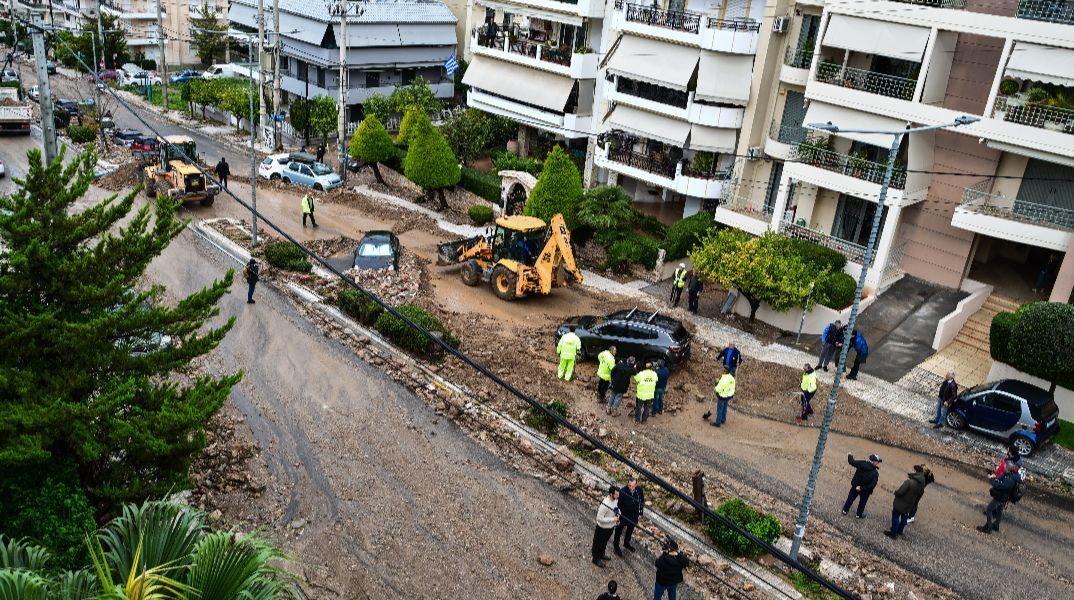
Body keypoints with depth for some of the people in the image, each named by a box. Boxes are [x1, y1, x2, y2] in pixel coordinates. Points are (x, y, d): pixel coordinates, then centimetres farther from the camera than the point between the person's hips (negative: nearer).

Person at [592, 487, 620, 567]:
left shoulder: (615, 500, -12)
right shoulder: (605, 504, -37)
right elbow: (599, 518, -31)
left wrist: (617, 515, -9)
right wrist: (612, 519, -30)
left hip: (611, 526, 7)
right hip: (603, 528, -7)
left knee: (604, 542, 30)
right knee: (598, 543, 18)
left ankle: (601, 555, 54)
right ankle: (596, 559, 39)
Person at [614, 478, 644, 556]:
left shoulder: (639, 490, -21)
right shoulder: (622, 491, -33)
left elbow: (642, 502, -2)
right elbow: (618, 504, -21)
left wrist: (640, 514, 5)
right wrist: (618, 517, -17)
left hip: (634, 516, 4)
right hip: (623, 516, -4)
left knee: (630, 529, 28)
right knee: (619, 530, 20)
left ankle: (626, 543, 55)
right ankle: (616, 545, 45)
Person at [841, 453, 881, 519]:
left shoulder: (862, 464, -21)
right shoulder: (875, 473, -26)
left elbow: (852, 462, -12)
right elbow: (873, 485, -30)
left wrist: (850, 456, 9)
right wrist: (862, 488, -23)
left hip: (856, 486, 3)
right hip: (865, 491, -3)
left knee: (850, 498, 22)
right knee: (862, 502, 22)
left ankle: (845, 510, 35)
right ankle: (859, 514, 37)